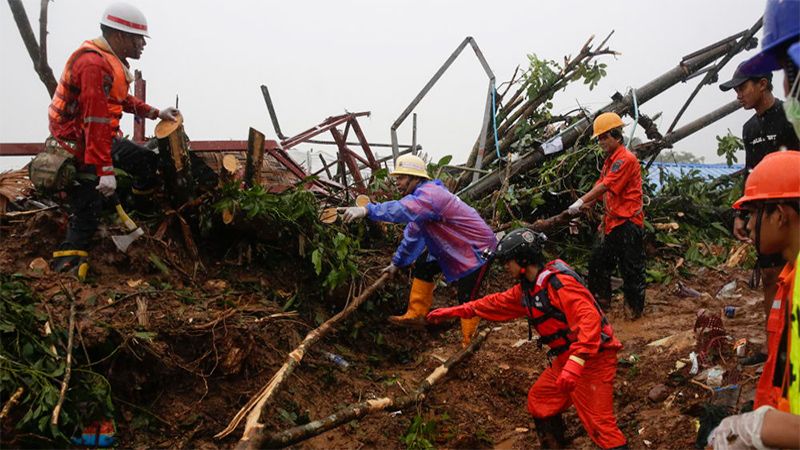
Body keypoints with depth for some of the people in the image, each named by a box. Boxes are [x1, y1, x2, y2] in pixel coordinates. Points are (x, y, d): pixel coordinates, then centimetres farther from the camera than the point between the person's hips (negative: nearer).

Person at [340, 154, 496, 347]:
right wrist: (397, 262, 22)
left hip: (478, 248, -10)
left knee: (467, 299, -10)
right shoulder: (421, 195, 7)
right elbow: (412, 234, 17)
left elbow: (404, 209, -47)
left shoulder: (430, 194, -27)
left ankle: (469, 345, 3)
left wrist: (366, 210, -57)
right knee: (423, 266, 12)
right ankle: (416, 315, 19)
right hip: (454, 247, 10)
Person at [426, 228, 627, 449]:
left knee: (599, 423, -13)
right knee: (539, 402, 20)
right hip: (567, 359, 10)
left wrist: (574, 364, -39)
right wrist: (452, 311, 24)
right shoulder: (527, 289, 10)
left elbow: (589, 319, -30)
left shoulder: (559, 282, -20)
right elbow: (496, 303, 23)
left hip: (592, 360, -10)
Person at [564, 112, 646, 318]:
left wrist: (581, 202, -21)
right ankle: (601, 301, 26)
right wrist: (584, 206, 1)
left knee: (631, 268, -1)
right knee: (598, 261, 14)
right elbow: (600, 188, 14)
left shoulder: (626, 158, -16)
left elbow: (605, 186, -22)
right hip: (612, 221, 10)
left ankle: (636, 308, 11)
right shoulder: (610, 160, 15)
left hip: (628, 222, -10)